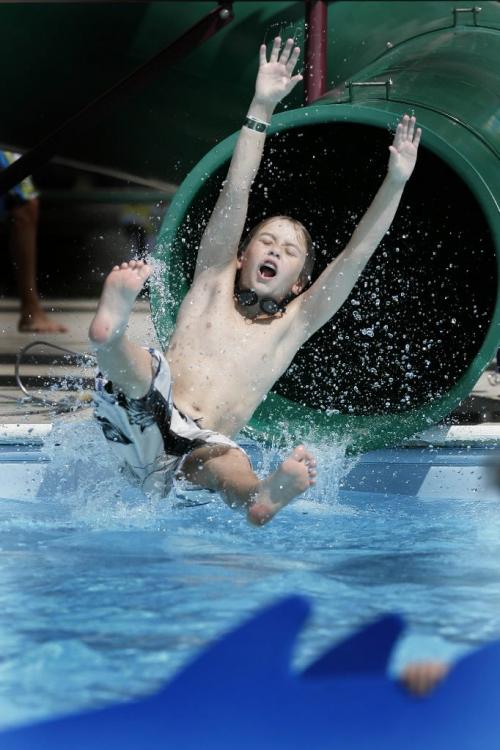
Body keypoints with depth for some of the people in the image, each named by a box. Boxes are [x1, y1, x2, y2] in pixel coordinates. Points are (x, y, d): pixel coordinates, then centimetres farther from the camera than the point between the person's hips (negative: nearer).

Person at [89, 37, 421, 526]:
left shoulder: (296, 322, 26)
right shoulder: (215, 283, 23)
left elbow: (356, 254, 17)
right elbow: (235, 195, 14)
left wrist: (395, 183, 9)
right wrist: (261, 108, 6)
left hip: (201, 449, 0)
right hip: (149, 424, 0)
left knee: (230, 464, -37)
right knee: (142, 368, -34)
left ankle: (263, 495, -71)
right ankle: (111, 331, -68)